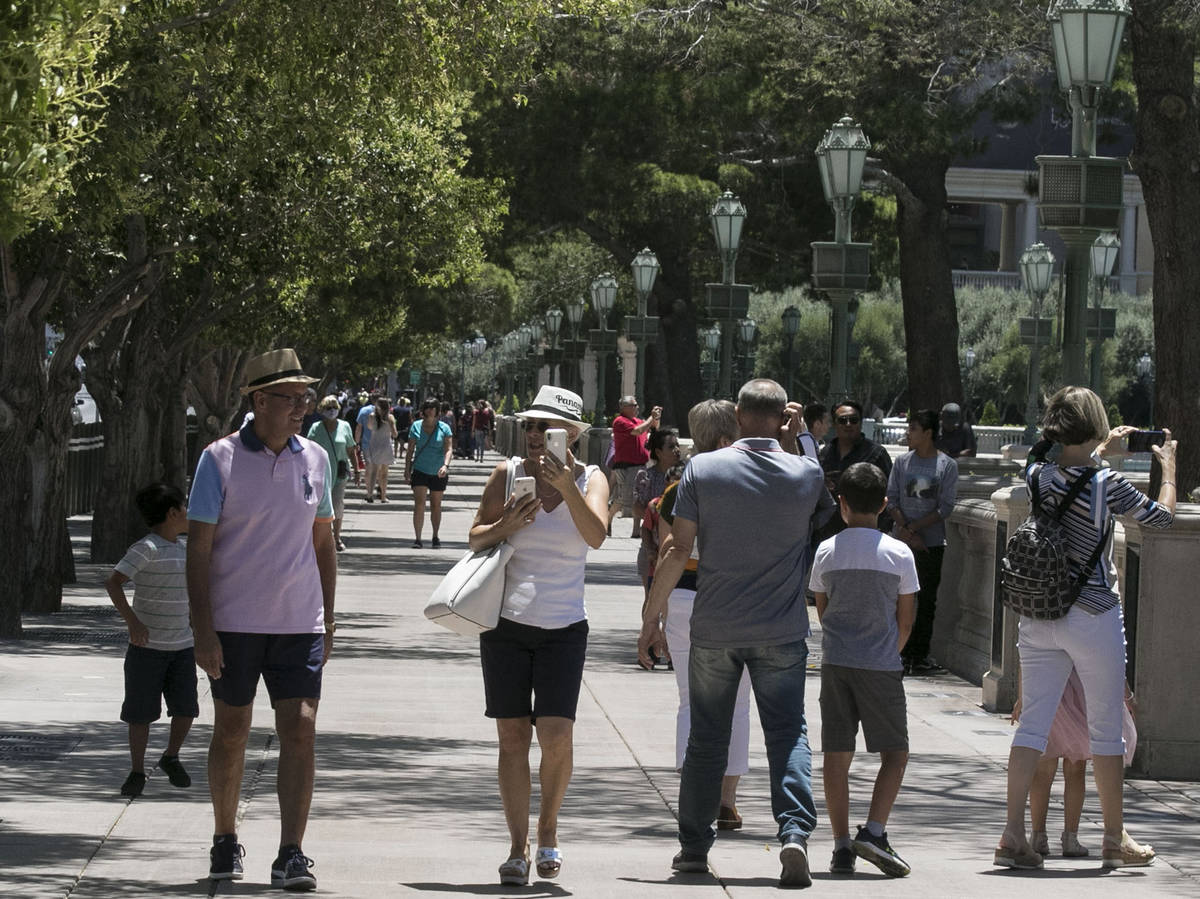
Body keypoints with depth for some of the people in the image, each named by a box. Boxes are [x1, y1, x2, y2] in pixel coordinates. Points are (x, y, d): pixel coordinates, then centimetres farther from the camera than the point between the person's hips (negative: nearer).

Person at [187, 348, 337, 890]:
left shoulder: (314, 460, 6)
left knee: (300, 730, -9)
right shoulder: (220, 459, -5)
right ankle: (225, 842, 24)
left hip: (299, 622, 2)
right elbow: (199, 548, -6)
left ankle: (290, 856, -10)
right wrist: (202, 630, -12)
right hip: (234, 621, -2)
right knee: (231, 732, 8)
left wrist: (328, 620, 12)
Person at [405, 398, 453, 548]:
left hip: (438, 473, 0)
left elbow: (449, 449, -9)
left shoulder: (444, 428, -2)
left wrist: (445, 465, -26)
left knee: (436, 505, 11)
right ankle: (417, 538, -12)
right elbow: (410, 450, 7)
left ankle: (435, 538, 23)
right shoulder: (416, 426, 2)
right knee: (419, 504, -11)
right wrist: (407, 469, 2)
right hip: (420, 471, 0)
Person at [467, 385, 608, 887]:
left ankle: (548, 829, 10)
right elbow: (476, 539, 6)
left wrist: (567, 489, -32)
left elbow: (596, 535, -18)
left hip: (564, 628, -1)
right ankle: (518, 848, 5)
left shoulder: (590, 479, 0)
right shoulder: (508, 474, 2)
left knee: (555, 733, -13)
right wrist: (506, 525, -14)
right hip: (507, 621, 1)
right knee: (512, 735, -2)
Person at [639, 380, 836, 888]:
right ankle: (795, 832, -18)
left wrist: (652, 617, 2)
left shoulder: (703, 469, -5)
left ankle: (694, 847, 16)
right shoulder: (805, 474, -3)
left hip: (714, 629, 0)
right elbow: (822, 513, 21)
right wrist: (791, 445, 16)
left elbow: (678, 550, -6)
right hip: (781, 631, 0)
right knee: (788, 733, 2)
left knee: (707, 738, 11)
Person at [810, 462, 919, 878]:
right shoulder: (898, 554, -4)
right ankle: (873, 832, -11)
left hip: (835, 663, 2)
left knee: (837, 755, 5)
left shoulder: (826, 552, 1)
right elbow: (906, 618, 3)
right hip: (881, 665, -2)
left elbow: (822, 611, 11)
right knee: (895, 752, 6)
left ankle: (841, 847, 4)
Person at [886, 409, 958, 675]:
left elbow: (946, 508, -6)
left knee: (927, 601, 3)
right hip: (903, 543, 1)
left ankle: (920, 655, 8)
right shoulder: (903, 462, 7)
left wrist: (913, 528, -12)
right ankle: (904, 653, 1)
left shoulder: (948, 466, 0)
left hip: (932, 543, -1)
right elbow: (891, 500, 4)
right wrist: (906, 530, -11)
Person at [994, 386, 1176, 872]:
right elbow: (1162, 517, 1)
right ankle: (1115, 839, 17)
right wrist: (1168, 467, 18)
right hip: (1093, 616, -4)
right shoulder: (1107, 483, -15)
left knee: (1033, 723, 4)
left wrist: (1102, 447, 40)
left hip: (1038, 617, 4)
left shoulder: (1036, 476, 0)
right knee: (1106, 728, 8)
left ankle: (1013, 833, -5)